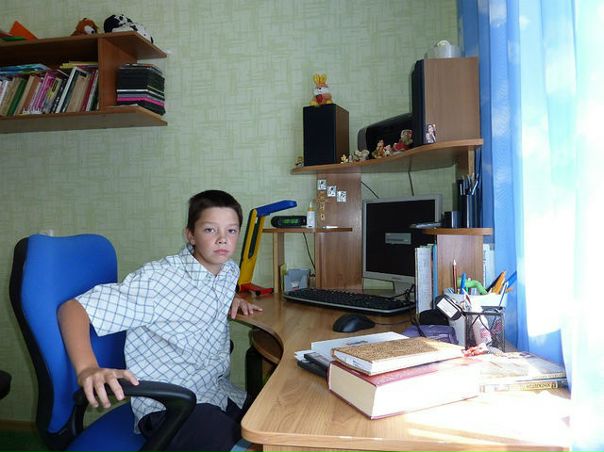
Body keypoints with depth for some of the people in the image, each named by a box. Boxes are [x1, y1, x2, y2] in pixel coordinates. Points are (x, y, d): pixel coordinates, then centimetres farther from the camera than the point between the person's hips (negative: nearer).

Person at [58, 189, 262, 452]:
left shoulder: (230, 271, 5)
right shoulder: (157, 279, -17)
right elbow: (72, 309, -17)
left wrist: (231, 301, 10)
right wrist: (88, 369, -33)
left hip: (221, 394, 7)